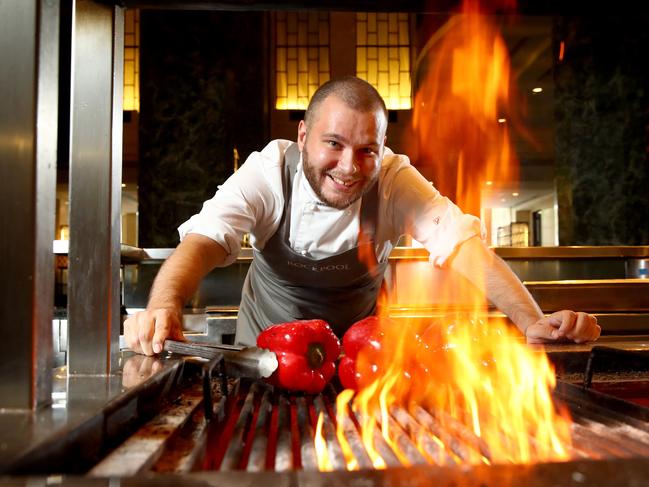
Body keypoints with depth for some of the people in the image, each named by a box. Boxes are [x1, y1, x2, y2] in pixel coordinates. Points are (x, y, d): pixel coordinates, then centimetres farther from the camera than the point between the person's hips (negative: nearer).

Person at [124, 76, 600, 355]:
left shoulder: (395, 179, -19)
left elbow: (461, 240, -28)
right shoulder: (269, 170, -22)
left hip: (359, 351, 1)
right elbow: (205, 239, -33)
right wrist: (165, 306, -55)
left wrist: (532, 320, -44)